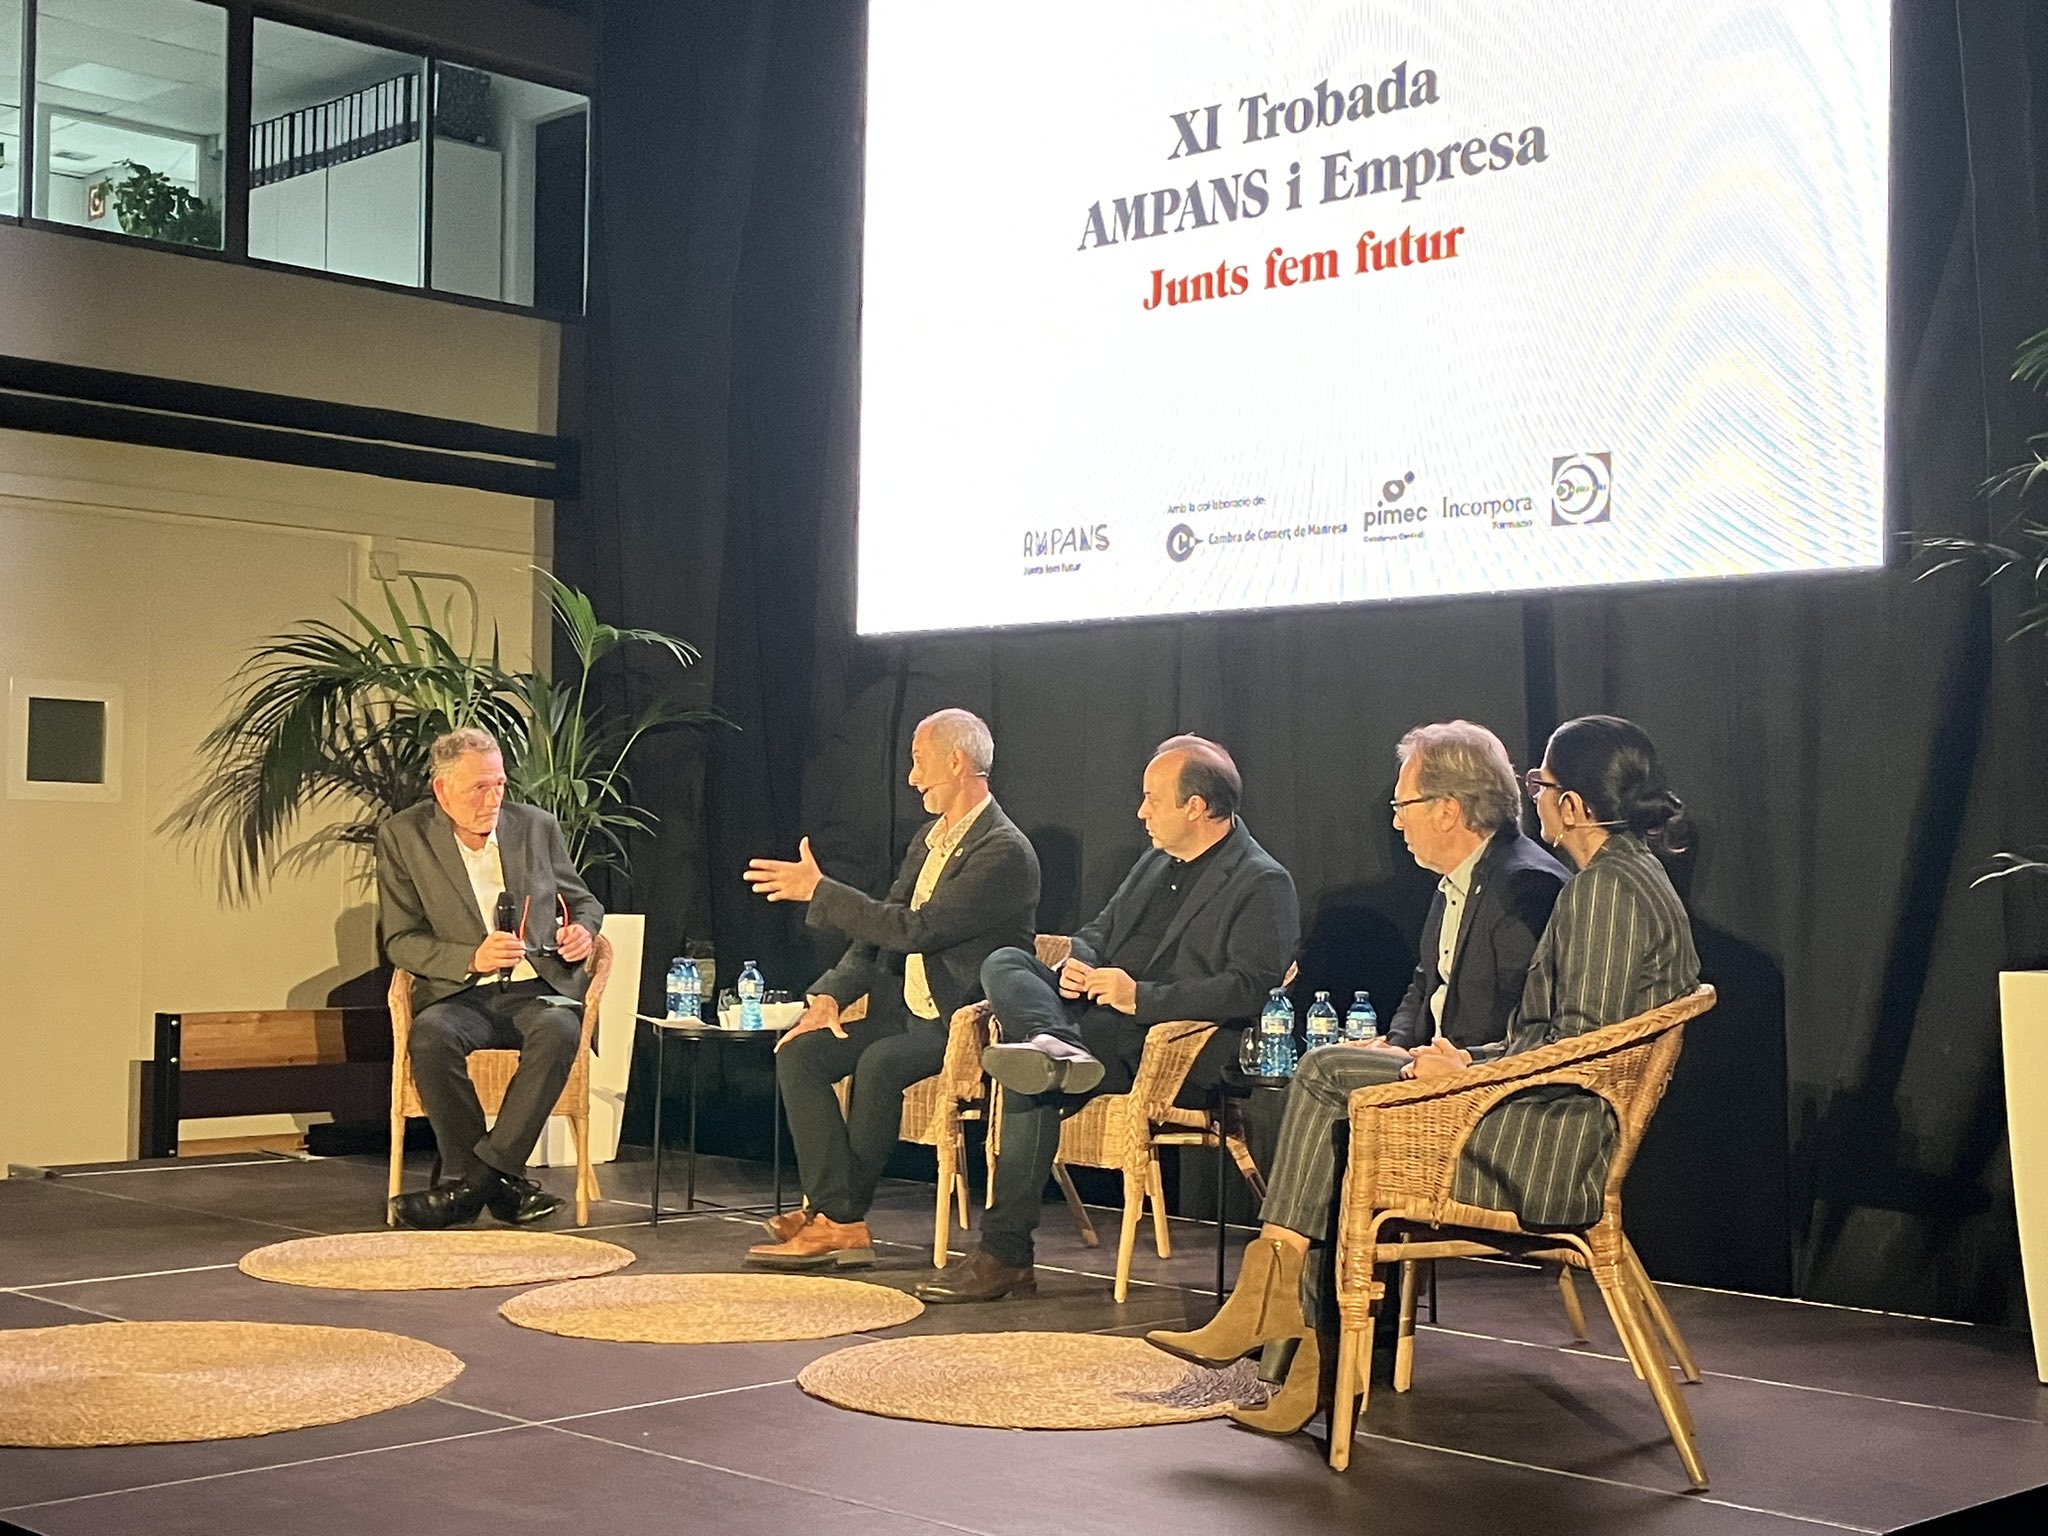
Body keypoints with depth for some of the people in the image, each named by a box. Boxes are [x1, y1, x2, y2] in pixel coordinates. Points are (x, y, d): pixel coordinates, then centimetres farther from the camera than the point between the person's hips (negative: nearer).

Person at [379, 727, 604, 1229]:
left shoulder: (537, 827, 9)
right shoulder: (403, 837, 1)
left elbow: (583, 901, 21)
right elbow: (400, 941, -1)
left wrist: (582, 930, -4)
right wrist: (472, 959, -17)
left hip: (538, 988, 1)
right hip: (460, 994, -1)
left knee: (557, 1031, -34)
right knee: (430, 1036, -35)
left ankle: (474, 1181, -30)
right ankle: (501, 1185, -27)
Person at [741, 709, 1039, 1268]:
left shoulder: (1005, 852, -16)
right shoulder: (929, 841, 14)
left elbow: (914, 929, -23)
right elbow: (878, 931, 14)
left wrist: (819, 891, -19)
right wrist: (829, 995, -3)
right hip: (904, 1011, 9)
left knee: (880, 1064, -32)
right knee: (800, 1053, -11)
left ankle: (840, 1212, -14)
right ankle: (839, 1221, -15)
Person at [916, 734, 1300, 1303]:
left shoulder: (1264, 886, -7)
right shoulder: (1157, 862, 20)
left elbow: (1250, 989, -18)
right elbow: (1098, 931, 26)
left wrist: (1141, 997, -24)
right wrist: (1077, 967, 0)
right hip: (1098, 1015, 9)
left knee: (1029, 1083, -27)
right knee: (1004, 964, -14)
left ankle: (1006, 1256, -20)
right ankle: (1055, 1047, -42)